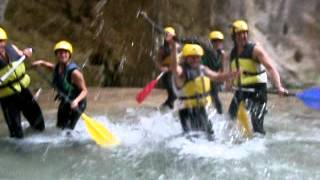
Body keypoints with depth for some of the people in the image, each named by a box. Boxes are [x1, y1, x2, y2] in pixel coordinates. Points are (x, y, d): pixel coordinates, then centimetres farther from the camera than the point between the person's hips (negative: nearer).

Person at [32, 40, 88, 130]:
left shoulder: (74, 72, -28)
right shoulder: (57, 68, -5)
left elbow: (84, 90, -23)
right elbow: (50, 66, 22)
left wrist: (76, 101, -41)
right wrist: (41, 62, 3)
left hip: (75, 104, -8)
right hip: (64, 102, 8)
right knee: (59, 127, 18)